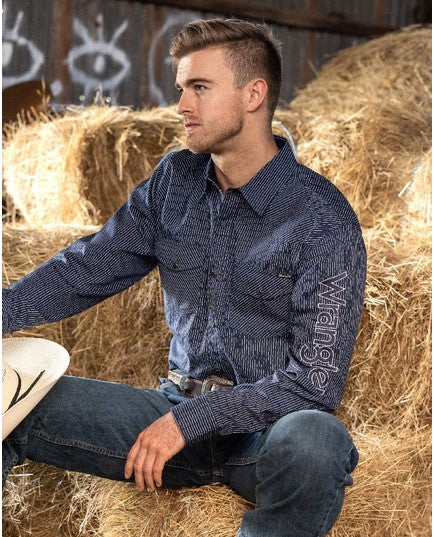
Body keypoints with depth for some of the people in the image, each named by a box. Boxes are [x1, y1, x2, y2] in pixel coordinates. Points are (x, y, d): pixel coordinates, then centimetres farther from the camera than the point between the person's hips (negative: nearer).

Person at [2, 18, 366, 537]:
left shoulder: (323, 221, -13)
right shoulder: (175, 179, 6)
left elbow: (315, 382, -17)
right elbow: (87, 268, 10)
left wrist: (190, 420, -24)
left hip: (265, 428, -4)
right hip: (178, 409, 4)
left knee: (314, 441, -40)